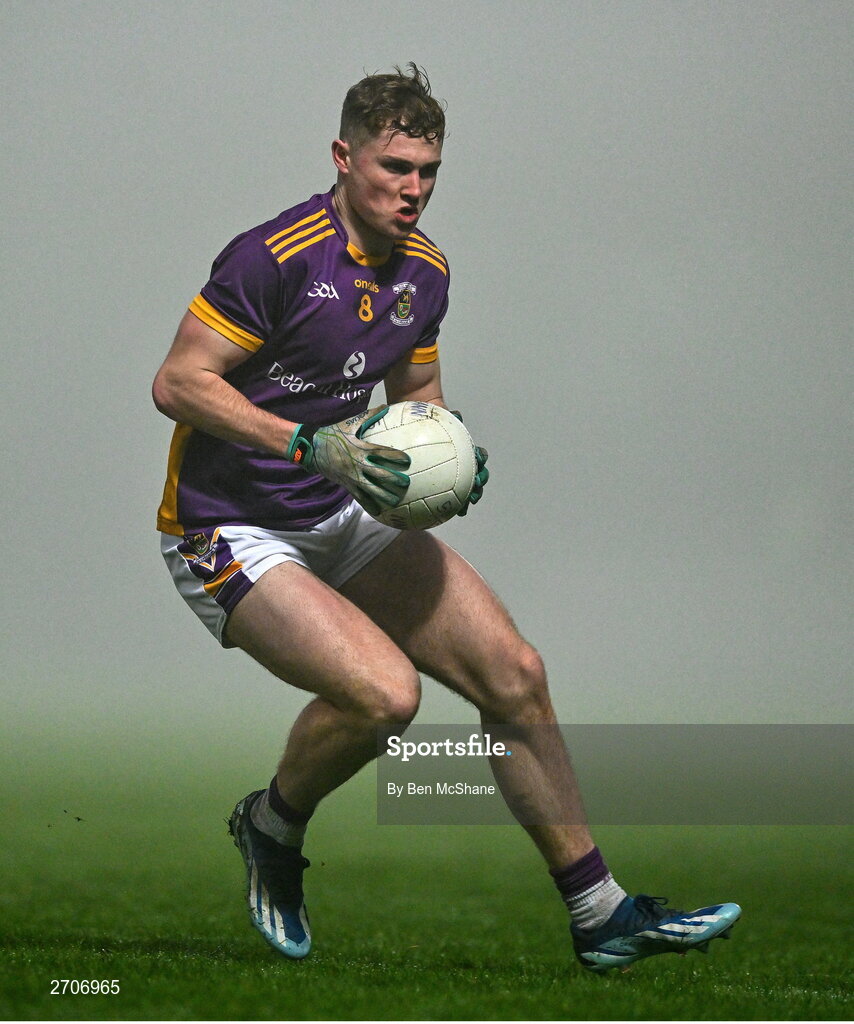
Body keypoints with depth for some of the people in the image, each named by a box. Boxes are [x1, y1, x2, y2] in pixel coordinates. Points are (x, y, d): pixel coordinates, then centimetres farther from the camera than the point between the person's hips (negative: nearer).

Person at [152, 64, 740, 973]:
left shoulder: (424, 269, 5)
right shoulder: (274, 256, -20)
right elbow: (178, 383, -19)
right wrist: (308, 442, -28)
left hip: (347, 521, 8)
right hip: (230, 533, -8)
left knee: (513, 674, -2)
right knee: (384, 691, -28)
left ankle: (601, 915, 8)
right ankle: (273, 825, 5)